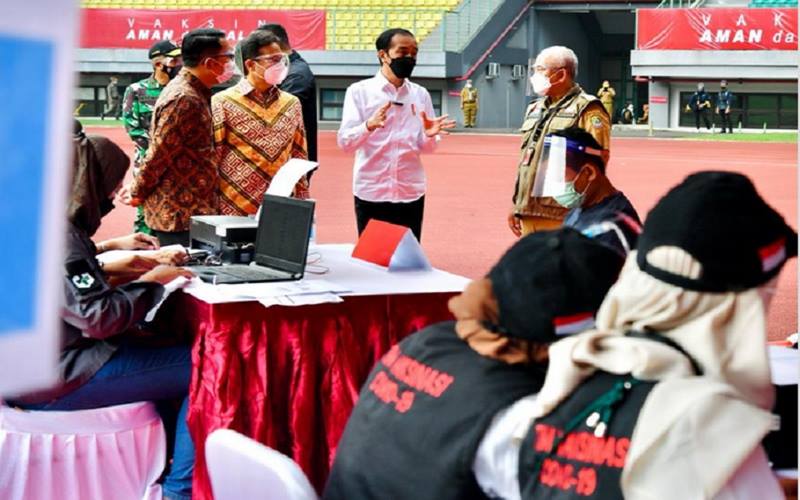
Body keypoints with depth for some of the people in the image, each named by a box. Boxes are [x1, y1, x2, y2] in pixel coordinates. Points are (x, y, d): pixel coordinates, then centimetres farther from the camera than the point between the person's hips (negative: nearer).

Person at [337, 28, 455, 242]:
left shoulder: (420, 94, 6)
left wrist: (429, 135, -14)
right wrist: (369, 126, -30)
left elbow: (426, 148, 9)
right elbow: (345, 142, -10)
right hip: (371, 194, -2)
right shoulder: (359, 91, -2)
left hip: (411, 193, 3)